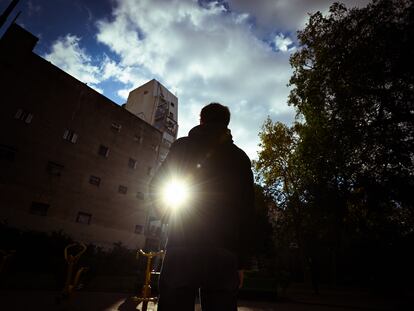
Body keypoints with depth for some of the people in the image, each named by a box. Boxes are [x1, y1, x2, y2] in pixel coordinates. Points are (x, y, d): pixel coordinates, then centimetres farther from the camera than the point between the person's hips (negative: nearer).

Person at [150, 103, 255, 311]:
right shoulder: (240, 157, 11)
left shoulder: (183, 146, 6)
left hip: (182, 246, -2)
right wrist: (242, 261, 9)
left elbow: (157, 185, 5)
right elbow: (246, 212, 6)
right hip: (224, 252, 3)